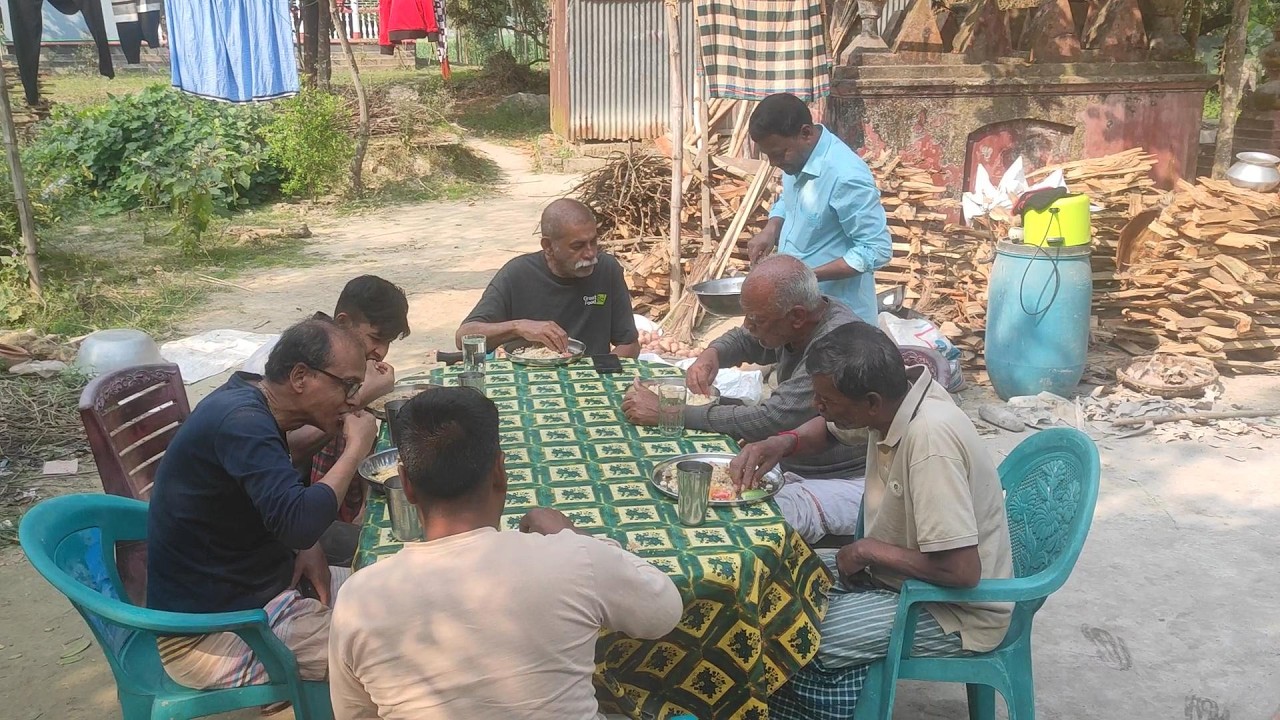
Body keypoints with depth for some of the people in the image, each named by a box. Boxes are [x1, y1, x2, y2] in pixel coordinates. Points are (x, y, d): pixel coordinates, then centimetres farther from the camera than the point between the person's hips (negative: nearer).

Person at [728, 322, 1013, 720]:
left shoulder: (930, 438, -33)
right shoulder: (894, 394, -8)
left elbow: (961, 570, -32)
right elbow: (832, 427, 15)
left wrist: (868, 550, -19)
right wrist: (784, 443, -5)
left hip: (957, 610, -8)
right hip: (898, 570, 9)